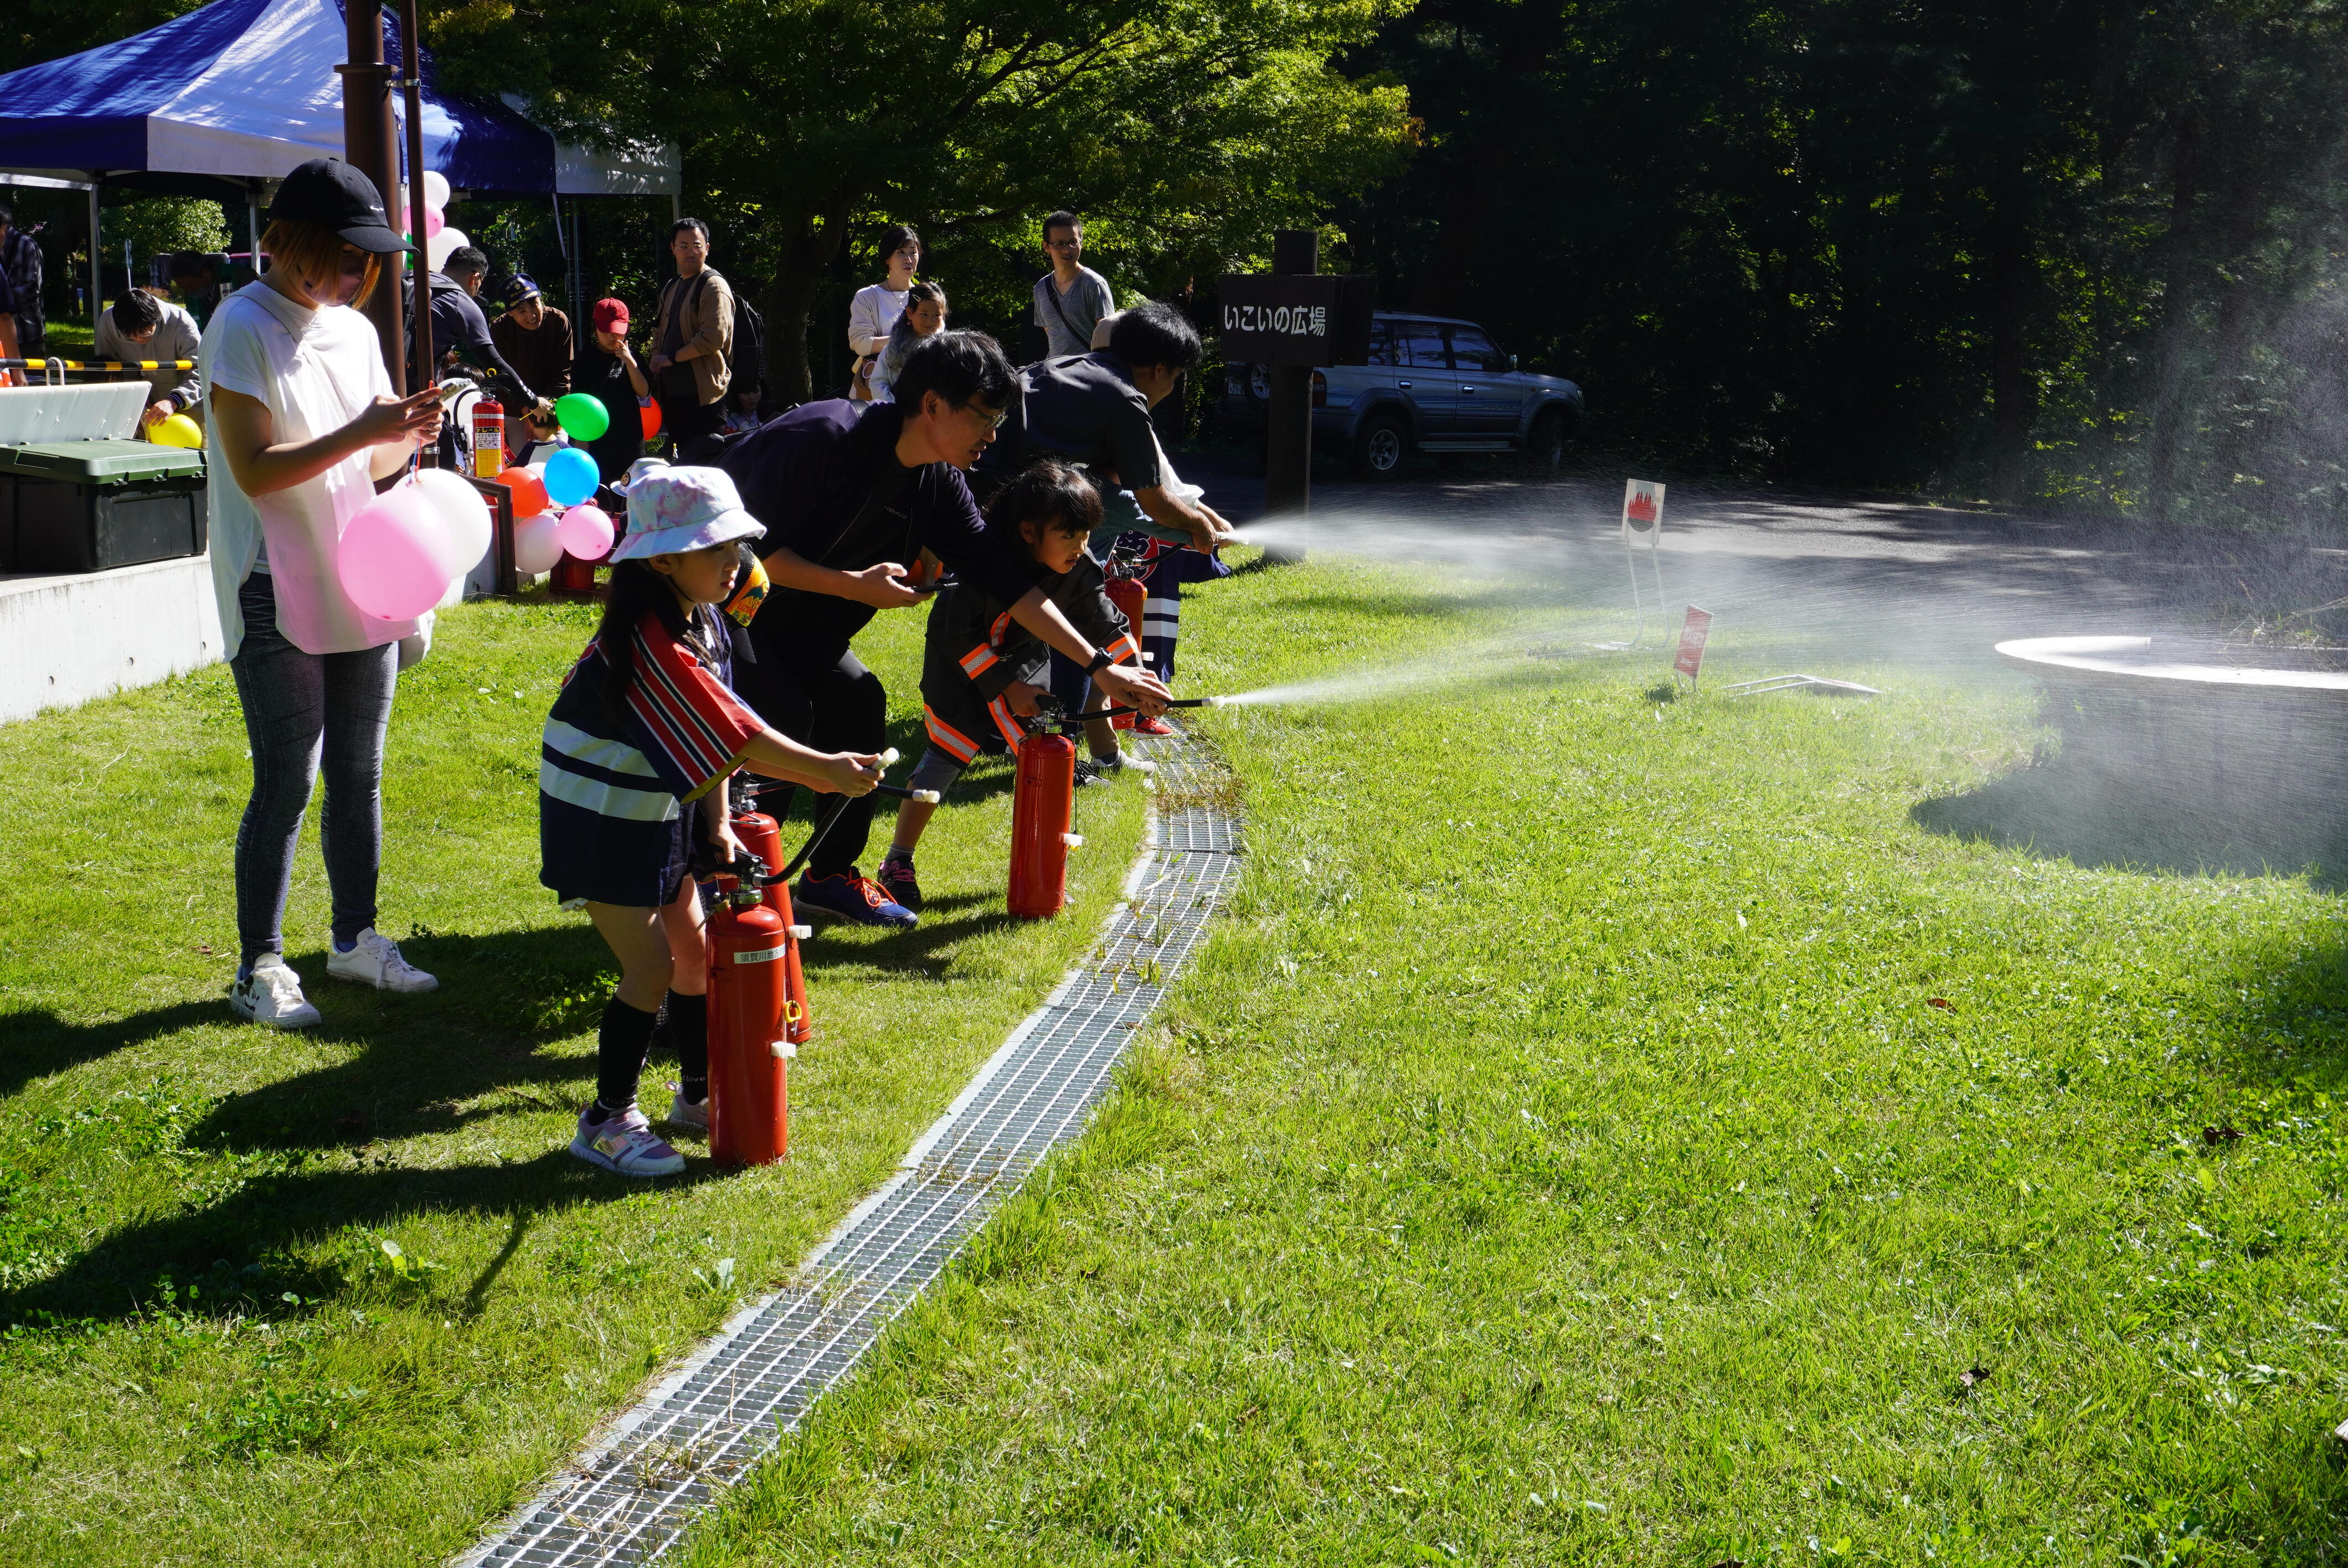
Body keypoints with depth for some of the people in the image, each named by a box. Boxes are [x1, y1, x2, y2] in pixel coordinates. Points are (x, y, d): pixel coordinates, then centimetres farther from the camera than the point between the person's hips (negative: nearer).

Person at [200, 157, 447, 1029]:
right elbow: (255, 470, -17)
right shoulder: (244, 328, -10)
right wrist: (361, 433, -24)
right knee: (286, 783, -4)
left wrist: (408, 438, -5)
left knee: (359, 774, 13)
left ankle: (356, 938, 26)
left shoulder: (353, 329, 12)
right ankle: (259, 968, 6)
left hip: (360, 585, 7)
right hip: (279, 595, -7)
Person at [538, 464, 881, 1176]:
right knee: (652, 964, -6)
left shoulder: (700, 622, 1)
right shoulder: (650, 642, -29)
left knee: (696, 949, 14)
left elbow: (714, 734, 4)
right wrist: (825, 770, -32)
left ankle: (700, 1095, 30)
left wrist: (718, 823, 1)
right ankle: (606, 1121, 7)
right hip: (604, 823, -9)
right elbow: (732, 735, -32)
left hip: (661, 815, 9)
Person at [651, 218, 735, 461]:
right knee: (683, 460, 12)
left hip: (703, 392, -9)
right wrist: (656, 366, 11)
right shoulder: (670, 288, 18)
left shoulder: (714, 286, -10)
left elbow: (713, 339, -20)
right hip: (672, 391, 9)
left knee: (706, 457, -9)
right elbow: (659, 334, 28)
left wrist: (671, 358, -13)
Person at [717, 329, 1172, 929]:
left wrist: (1101, 666, -6)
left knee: (857, 700, 1)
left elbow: (1007, 578, -2)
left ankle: (831, 874, 12)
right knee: (783, 715, -22)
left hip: (785, 616, 8)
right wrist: (855, 585, -26)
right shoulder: (825, 439, -28)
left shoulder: (937, 484, -3)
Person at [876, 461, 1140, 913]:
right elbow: (961, 636, -29)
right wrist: (1006, 687, -30)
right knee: (947, 753, -13)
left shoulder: (1079, 571, -21)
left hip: (1023, 662, 5)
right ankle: (897, 864, -3)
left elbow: (1108, 628, -9)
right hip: (960, 662, -5)